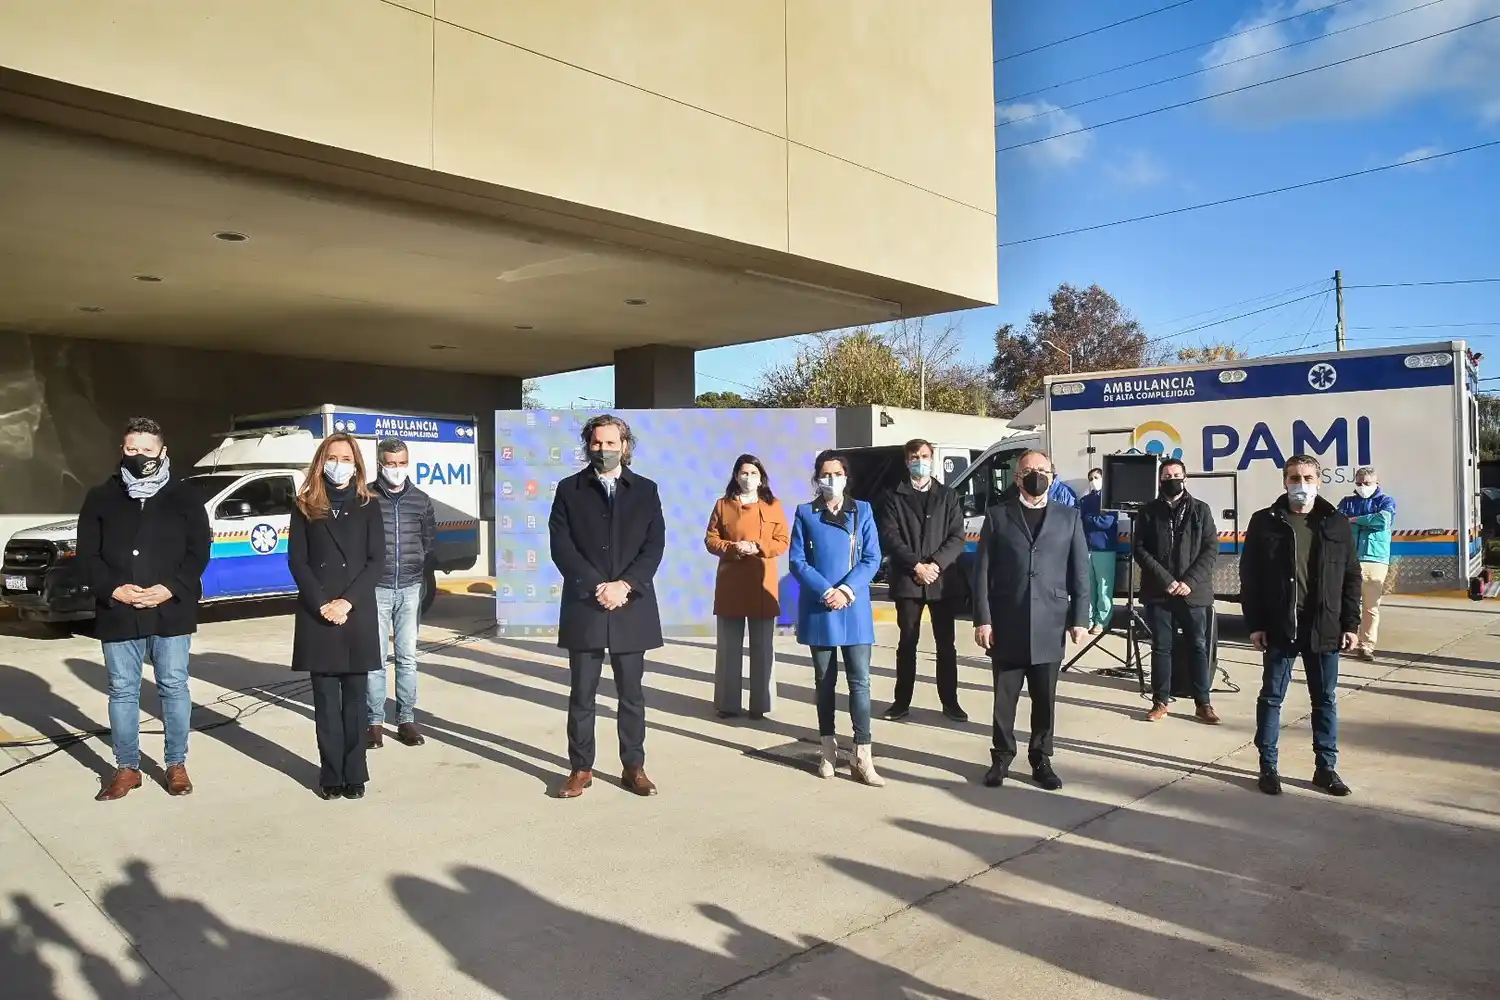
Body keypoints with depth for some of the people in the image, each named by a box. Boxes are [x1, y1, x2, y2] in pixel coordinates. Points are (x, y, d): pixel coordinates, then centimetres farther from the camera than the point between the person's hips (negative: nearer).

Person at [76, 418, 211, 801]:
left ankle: (177, 765, 18)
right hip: (117, 614, 2)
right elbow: (87, 555, 4)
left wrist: (170, 589, -15)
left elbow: (199, 551, -1)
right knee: (122, 691, 9)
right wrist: (113, 589, -12)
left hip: (171, 612, -1)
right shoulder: (101, 497, 7)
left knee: (174, 687, 5)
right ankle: (126, 768, 21)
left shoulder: (183, 497, 3)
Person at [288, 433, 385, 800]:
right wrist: (322, 604, -12)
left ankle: (354, 773, 11)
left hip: (358, 614, 0)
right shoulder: (305, 506, 6)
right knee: (325, 698, 5)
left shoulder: (368, 506, 6)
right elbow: (297, 562, 0)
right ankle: (331, 774, 12)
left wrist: (348, 601, -12)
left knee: (355, 697, 4)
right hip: (316, 614, 1)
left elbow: (377, 561, -1)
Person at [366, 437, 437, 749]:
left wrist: (426, 578, 8)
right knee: (375, 658, 2)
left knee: (407, 657, 7)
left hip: (411, 589, 2)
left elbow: (430, 544, 13)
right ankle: (375, 721, 11)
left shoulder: (421, 500, 7)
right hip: (376, 589, -2)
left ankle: (406, 719, 15)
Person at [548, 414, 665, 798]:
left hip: (632, 608, 1)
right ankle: (581, 768, 17)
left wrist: (624, 585, -13)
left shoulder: (645, 490, 7)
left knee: (632, 694, 9)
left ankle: (634, 767, 19)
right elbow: (561, 547, -4)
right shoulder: (569, 489, 4)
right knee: (582, 694, 6)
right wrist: (596, 587, -13)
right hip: (584, 607, -1)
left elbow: (655, 545, 0)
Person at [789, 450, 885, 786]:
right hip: (818, 609, 0)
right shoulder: (805, 513, 4)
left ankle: (863, 756, -2)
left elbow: (872, 559, -1)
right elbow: (797, 561, -3)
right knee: (825, 681, 9)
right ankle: (828, 748, 20)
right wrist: (825, 592, -15)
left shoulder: (863, 511, 6)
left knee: (860, 682, -4)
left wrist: (847, 590, -14)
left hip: (855, 609, 0)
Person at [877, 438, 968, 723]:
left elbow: (957, 537, 1)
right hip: (907, 580, -1)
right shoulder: (894, 497, 5)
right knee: (907, 643, 5)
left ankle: (949, 701, 16)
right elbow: (889, 537, -4)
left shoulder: (948, 496, 10)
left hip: (943, 580, 1)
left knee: (946, 643, 7)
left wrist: (935, 564, -13)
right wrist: (917, 565, -15)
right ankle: (902, 701, 13)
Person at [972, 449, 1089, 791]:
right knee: (1004, 696, 7)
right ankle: (1002, 757, 22)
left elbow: (1080, 571, 6)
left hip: (1049, 625, 1)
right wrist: (982, 619, -6)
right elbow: (982, 571, 0)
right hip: (1006, 625, -1)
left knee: (1045, 698, 8)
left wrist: (1079, 618, -1)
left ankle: (1041, 760, 22)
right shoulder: (997, 515, 4)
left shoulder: (1069, 517, 8)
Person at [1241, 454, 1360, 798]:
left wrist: (1350, 624, 2)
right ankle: (1268, 766, 16)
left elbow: (1351, 578, 8)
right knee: (1271, 697, 6)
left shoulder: (1337, 524, 5)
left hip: (1324, 630, 2)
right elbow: (1249, 577, -2)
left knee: (1326, 700, 10)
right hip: (1278, 628, -2)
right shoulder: (1265, 522, -1)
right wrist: (1255, 624, -6)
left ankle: (1326, 767, 22)